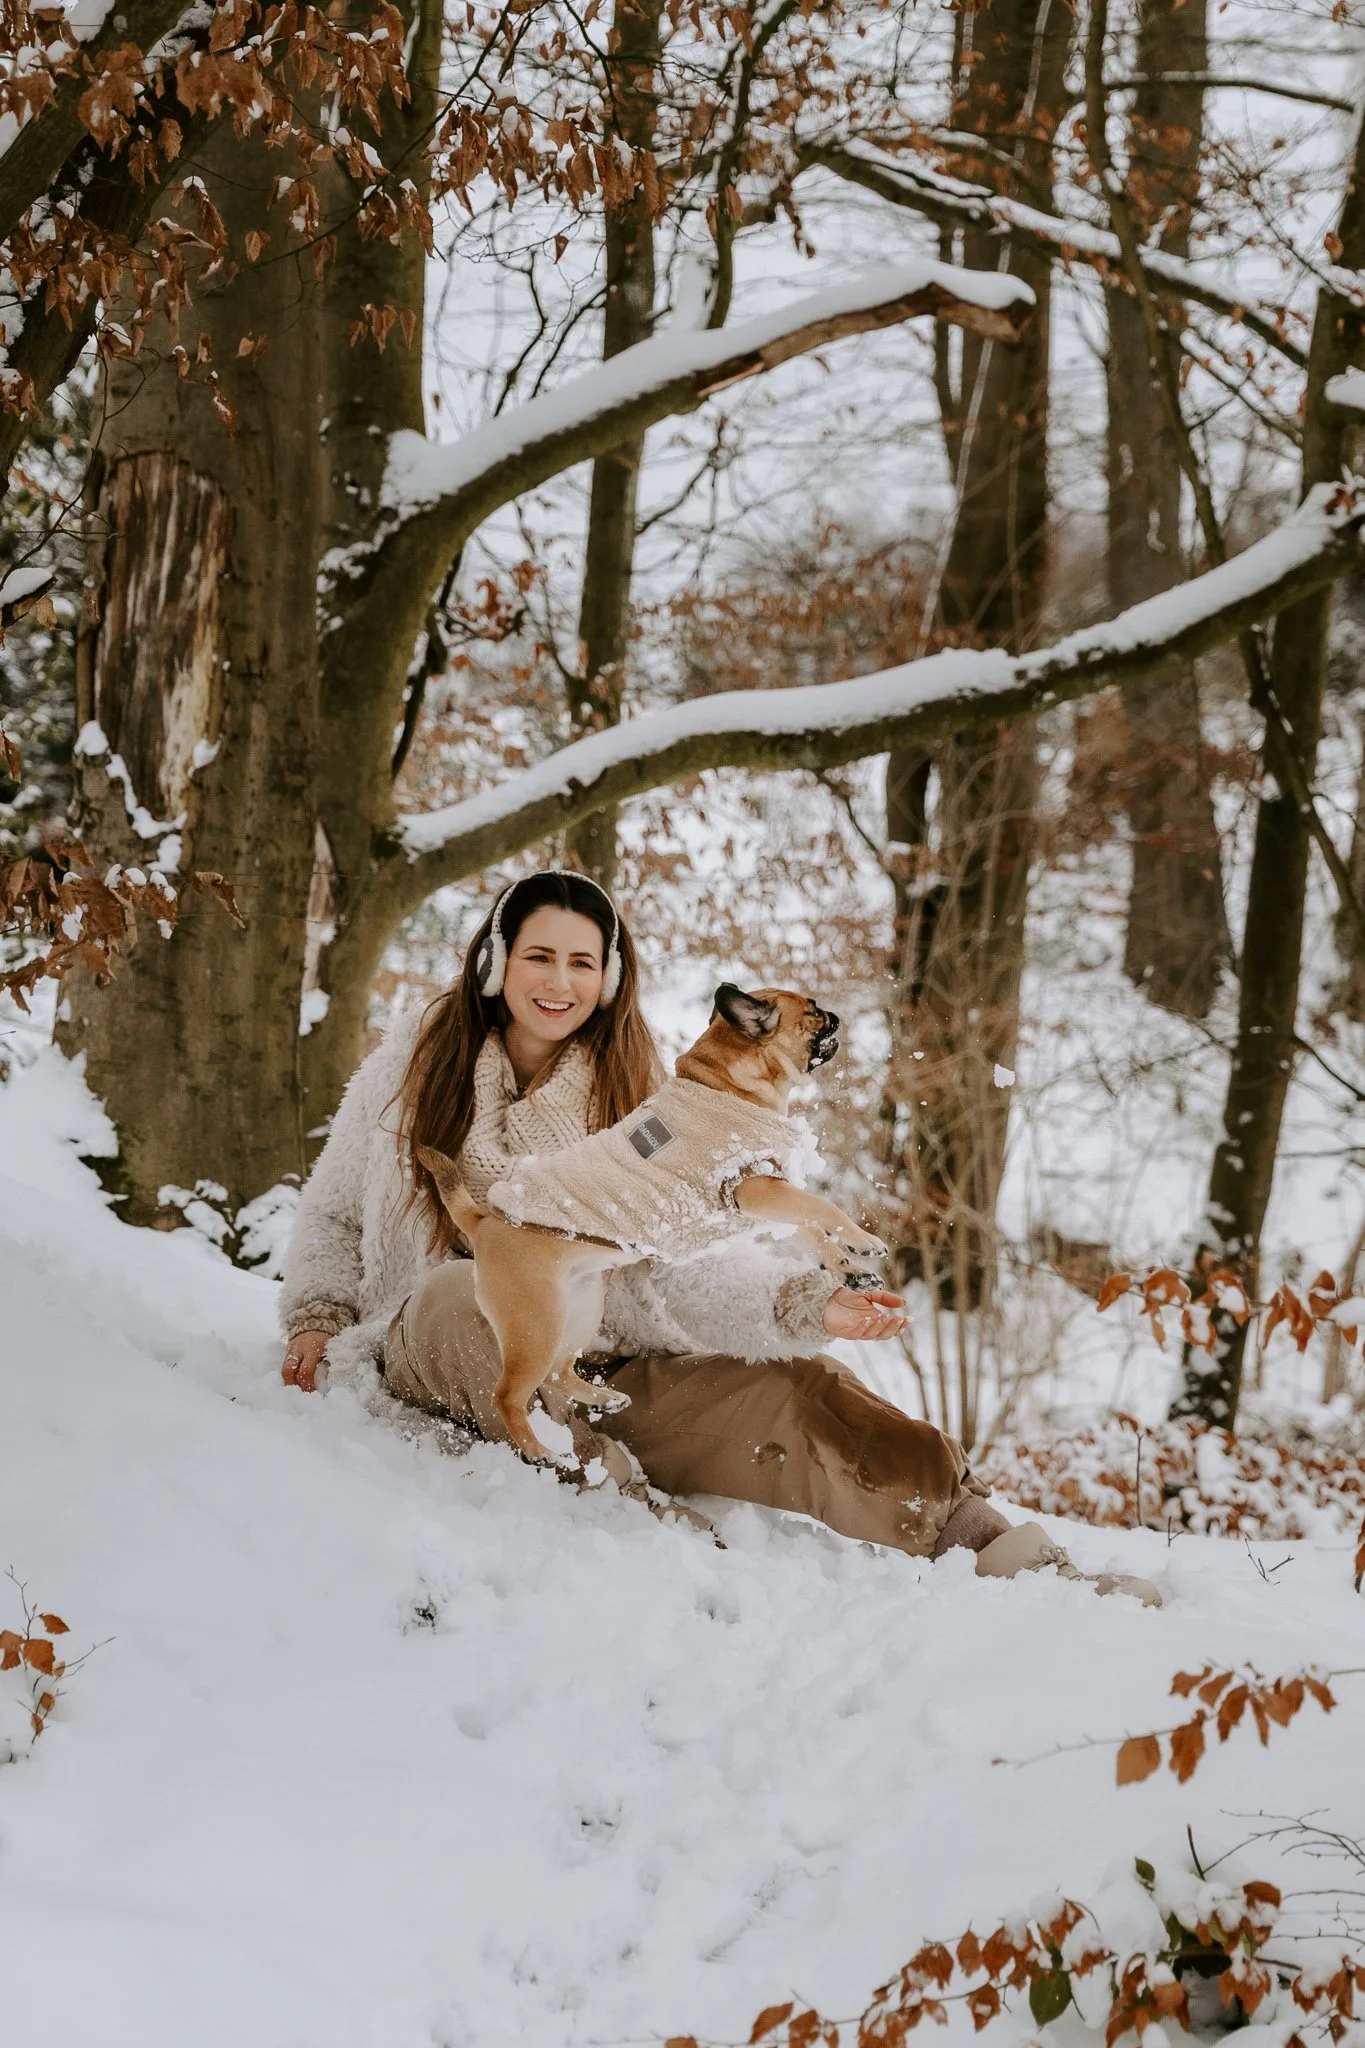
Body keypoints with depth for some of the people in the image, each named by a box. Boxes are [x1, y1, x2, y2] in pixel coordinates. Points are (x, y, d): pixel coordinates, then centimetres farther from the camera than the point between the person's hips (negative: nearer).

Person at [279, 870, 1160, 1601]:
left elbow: (682, 1258, -6)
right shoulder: (412, 1065, 2)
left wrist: (806, 1304, -21)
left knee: (787, 1394, -23)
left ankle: (1004, 1554, -26)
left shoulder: (635, 1098, 5)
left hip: (593, 1373, 2)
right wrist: (318, 1316, -4)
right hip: (440, 1356, -1)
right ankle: (627, 1510, -42)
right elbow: (334, 1214, 13)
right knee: (462, 1288, -39)